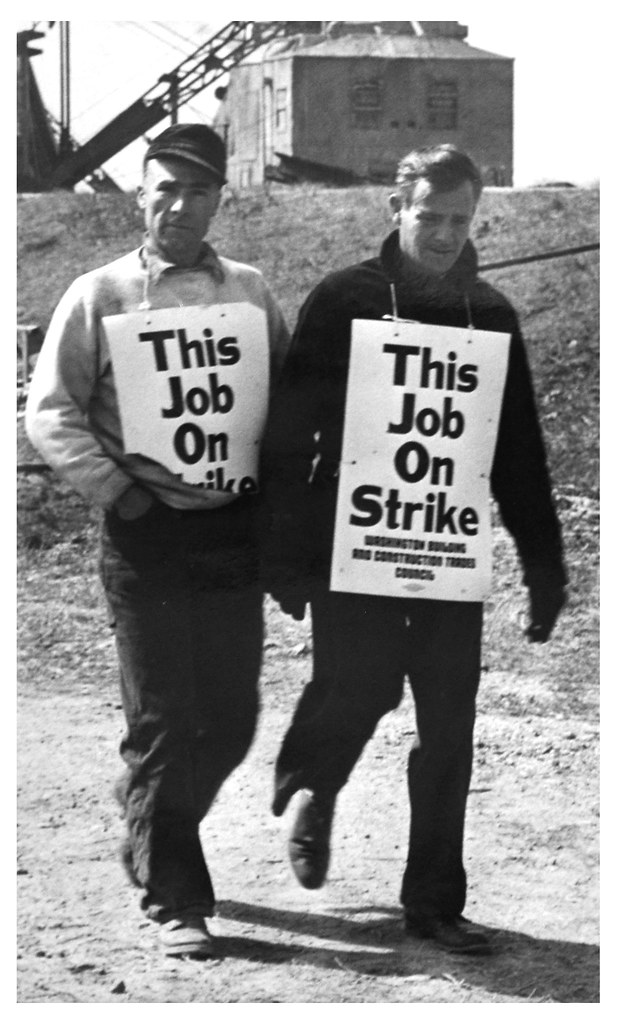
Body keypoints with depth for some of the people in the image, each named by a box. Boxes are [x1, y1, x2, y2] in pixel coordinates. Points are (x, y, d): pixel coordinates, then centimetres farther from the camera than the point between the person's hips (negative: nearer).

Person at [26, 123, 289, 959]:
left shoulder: (250, 293, 9)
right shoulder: (100, 296, -1)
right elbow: (50, 413, -3)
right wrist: (117, 491, -10)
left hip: (236, 530, 3)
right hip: (149, 536, -3)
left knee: (231, 720, 8)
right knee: (163, 723, -2)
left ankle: (149, 840, 33)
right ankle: (175, 899, 8)